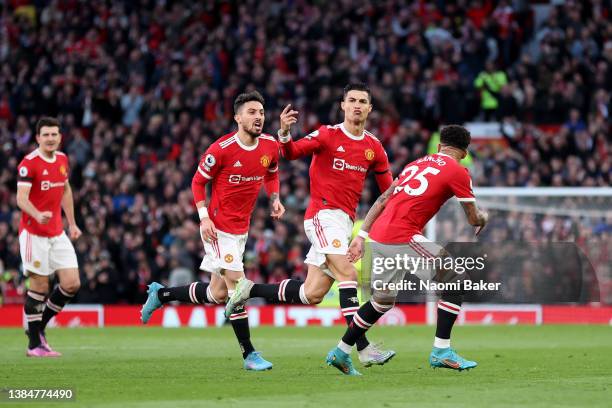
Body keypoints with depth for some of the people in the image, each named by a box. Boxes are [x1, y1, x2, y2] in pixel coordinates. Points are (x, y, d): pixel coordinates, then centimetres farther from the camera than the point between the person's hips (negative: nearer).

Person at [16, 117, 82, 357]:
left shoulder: (62, 159, 8)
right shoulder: (29, 163, -14)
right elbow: (21, 198, -23)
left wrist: (72, 223, 20)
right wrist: (38, 215, -42)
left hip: (57, 233, 6)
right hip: (34, 233, -6)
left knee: (72, 284, -1)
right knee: (40, 286, -3)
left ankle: (39, 326, 18)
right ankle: (34, 344, 8)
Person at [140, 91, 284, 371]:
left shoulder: (270, 146, 0)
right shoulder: (221, 149, -17)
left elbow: (272, 173, 20)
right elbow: (198, 181, -6)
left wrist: (275, 199, 2)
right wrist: (204, 217, -16)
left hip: (241, 228, 7)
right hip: (219, 227, -7)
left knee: (218, 294, 11)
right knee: (236, 285, -12)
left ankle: (160, 294, 32)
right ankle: (249, 354, -5)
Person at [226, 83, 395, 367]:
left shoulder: (374, 147, 11)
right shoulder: (328, 135, -4)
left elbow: (387, 188, 18)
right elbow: (293, 152, -16)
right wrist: (284, 133, -37)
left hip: (345, 222, 6)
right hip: (323, 214, -6)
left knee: (312, 294, 3)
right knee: (347, 274, -22)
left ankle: (250, 290, 20)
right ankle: (362, 348, -26)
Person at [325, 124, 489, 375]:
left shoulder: (417, 164, 23)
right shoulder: (458, 172, 2)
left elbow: (382, 200, 20)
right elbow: (473, 219, 7)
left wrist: (362, 236, 20)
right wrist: (483, 218, 31)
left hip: (378, 235, 7)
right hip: (403, 238, -7)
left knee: (383, 301, 23)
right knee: (456, 279, 2)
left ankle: (341, 352, 31)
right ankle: (441, 351, -1)